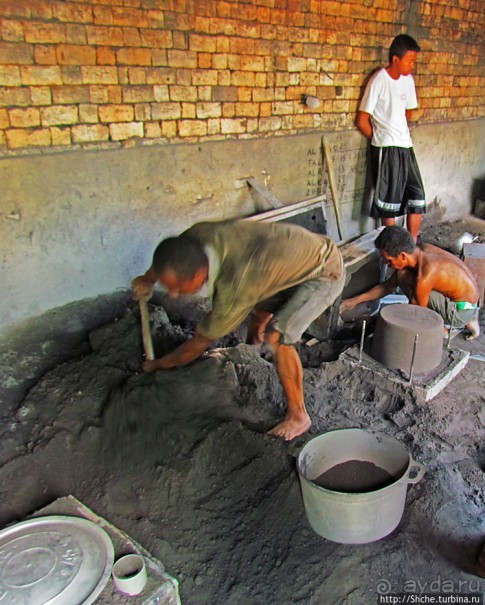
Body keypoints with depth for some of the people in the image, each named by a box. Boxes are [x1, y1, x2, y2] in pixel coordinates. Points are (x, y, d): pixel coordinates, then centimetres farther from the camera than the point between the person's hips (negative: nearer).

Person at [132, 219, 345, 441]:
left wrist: (160, 364, -4)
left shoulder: (234, 289, -37)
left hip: (326, 274, -8)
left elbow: (200, 343, -19)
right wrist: (148, 279, 20)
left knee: (277, 338, -21)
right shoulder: (199, 233, -21)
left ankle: (298, 417, -2)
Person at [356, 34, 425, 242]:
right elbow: (362, 120, -10)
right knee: (389, 201, 1)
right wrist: (380, 139, 1)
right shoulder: (379, 81, -11)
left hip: (405, 146, 7)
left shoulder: (408, 80, 9)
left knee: (417, 197, 6)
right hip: (386, 149, -7)